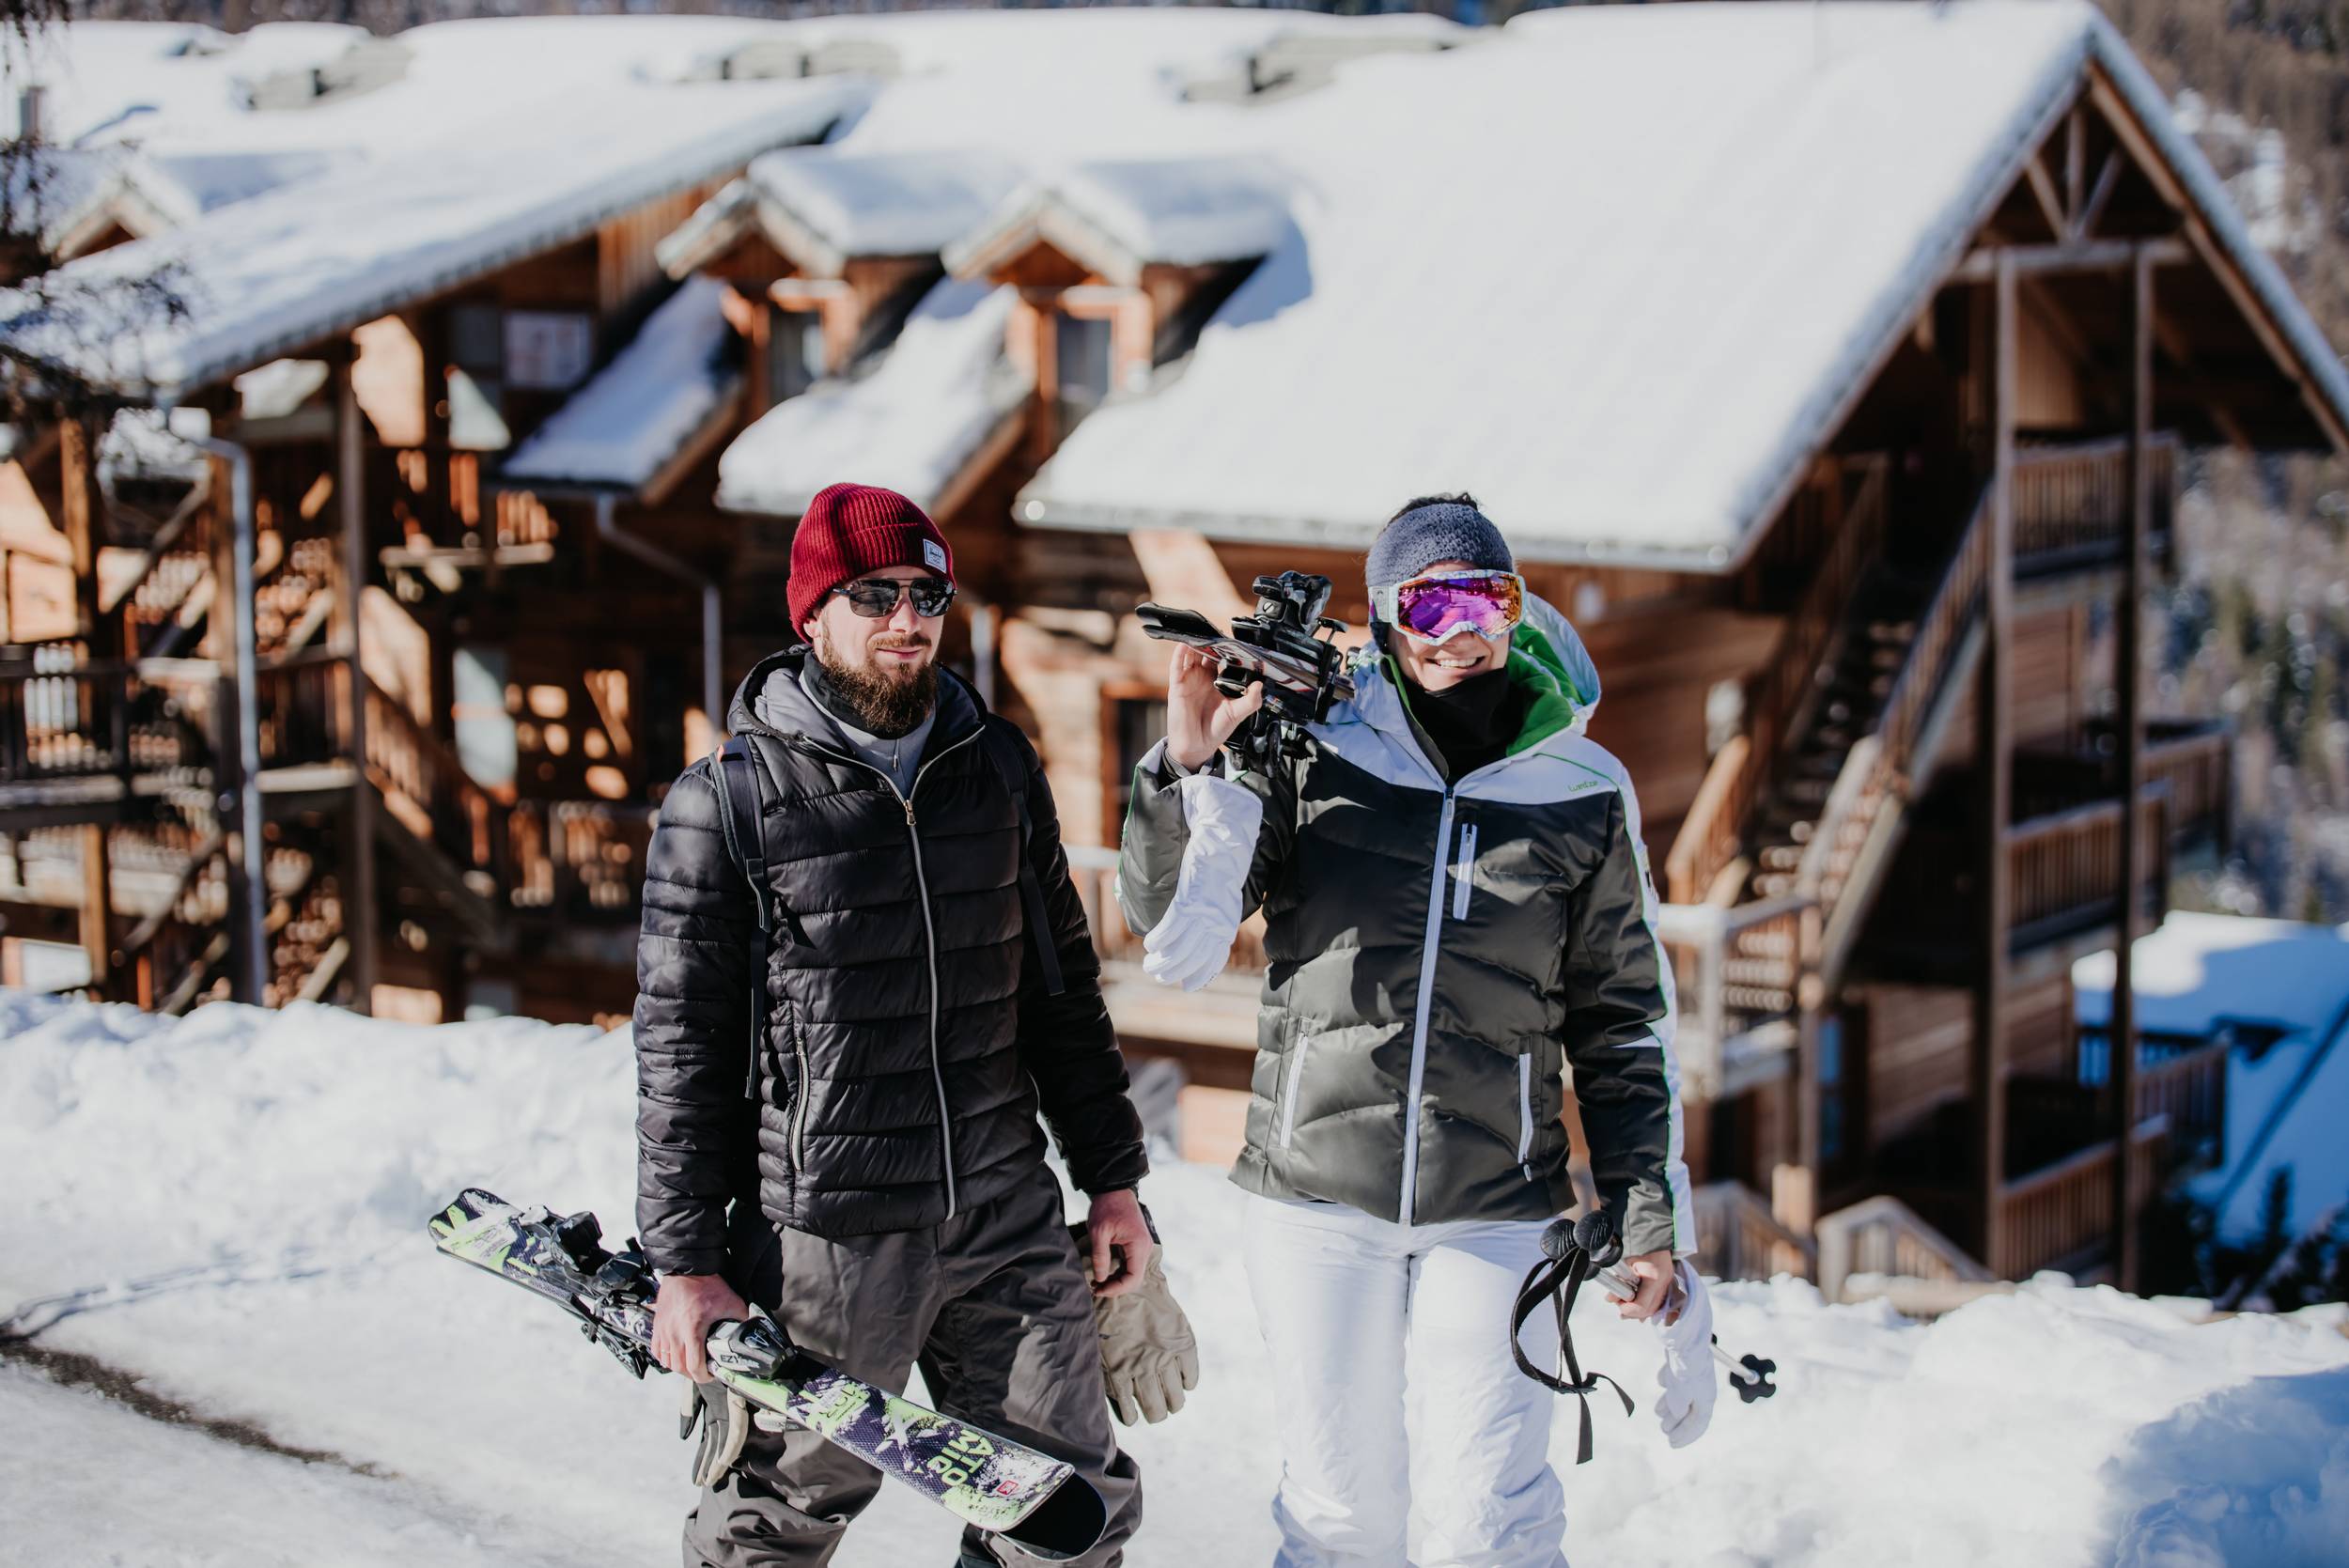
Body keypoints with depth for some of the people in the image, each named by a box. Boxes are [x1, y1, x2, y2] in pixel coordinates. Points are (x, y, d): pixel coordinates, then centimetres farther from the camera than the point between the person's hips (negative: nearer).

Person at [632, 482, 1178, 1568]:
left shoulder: (999, 767, 8)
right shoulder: (726, 802, -6)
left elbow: (1062, 987, 15)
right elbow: (681, 1047, -5)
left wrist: (1113, 1180, 13)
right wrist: (683, 1263, -7)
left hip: (1008, 1221, 4)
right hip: (823, 1235, -4)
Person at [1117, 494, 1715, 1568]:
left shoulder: (1584, 795, 4)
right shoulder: (1309, 753, -1)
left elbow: (1623, 1022, 10)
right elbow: (1173, 938, -2)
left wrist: (1652, 1223, 7)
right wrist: (1191, 766, -16)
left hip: (1494, 1213, 0)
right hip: (1314, 1196, 0)